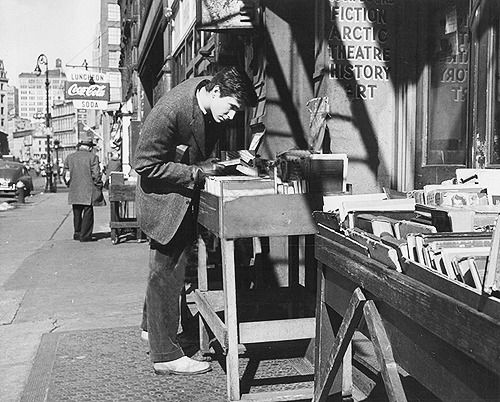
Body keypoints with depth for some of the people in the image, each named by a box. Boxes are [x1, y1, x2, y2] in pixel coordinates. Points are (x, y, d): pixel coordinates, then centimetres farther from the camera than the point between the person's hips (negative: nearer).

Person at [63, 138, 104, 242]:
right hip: (88, 191, -5)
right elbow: (96, 174, -11)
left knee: (77, 213, 16)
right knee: (88, 212, 1)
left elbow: (65, 174, 12)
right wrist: (99, 187, -1)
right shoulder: (92, 157, -7)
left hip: (74, 191, 5)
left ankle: (77, 233, 24)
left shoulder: (70, 157, 9)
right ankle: (85, 235, 1)